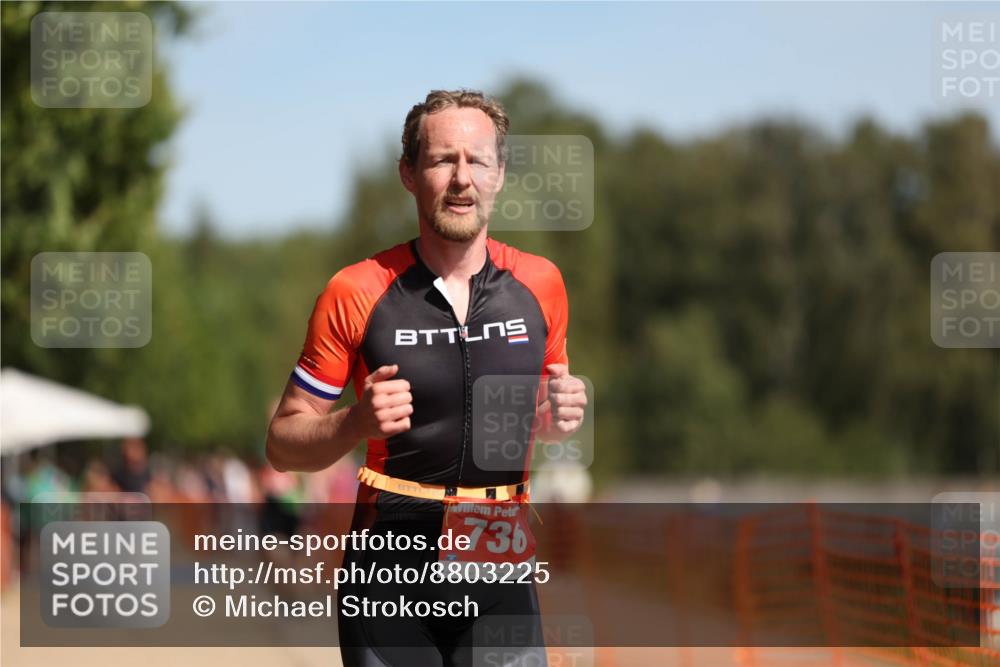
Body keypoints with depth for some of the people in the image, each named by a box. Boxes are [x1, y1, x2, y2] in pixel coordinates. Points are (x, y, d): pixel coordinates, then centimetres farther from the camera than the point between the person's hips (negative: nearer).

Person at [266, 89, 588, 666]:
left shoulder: (539, 283, 3)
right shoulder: (356, 294, -6)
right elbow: (284, 443, 0)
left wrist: (560, 417, -4)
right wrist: (357, 423, -20)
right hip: (391, 569, -2)